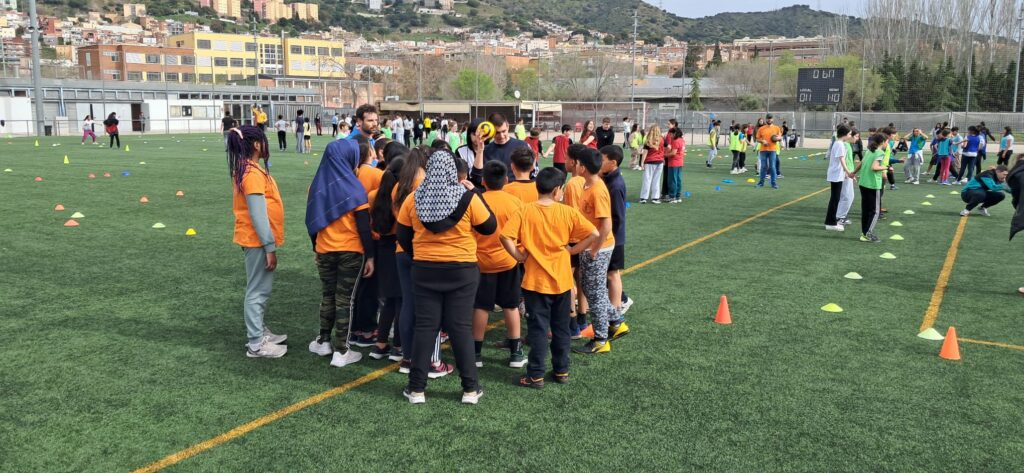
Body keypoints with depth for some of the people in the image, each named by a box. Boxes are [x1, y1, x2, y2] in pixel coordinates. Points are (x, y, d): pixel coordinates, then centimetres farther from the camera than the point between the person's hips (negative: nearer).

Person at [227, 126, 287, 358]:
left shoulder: (247, 170, 11)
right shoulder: (253, 174, -21)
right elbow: (258, 215, -23)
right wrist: (270, 247, -20)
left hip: (256, 239, 10)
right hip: (257, 241, -10)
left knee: (260, 289, 19)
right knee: (258, 290, -2)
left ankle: (260, 332, 31)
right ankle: (256, 344, 6)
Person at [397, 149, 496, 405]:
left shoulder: (414, 199, -3)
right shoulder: (467, 198, -11)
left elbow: (403, 236, 4)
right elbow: (490, 227, 0)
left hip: (424, 270, 2)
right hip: (462, 270, -2)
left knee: (424, 326, 7)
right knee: (461, 327, 4)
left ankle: (416, 388, 12)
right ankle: (470, 388, 10)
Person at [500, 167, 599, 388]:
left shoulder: (525, 211, -9)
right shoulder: (567, 212, -6)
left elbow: (505, 236, -19)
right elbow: (593, 234, -9)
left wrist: (519, 256, -7)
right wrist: (572, 250, 0)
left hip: (535, 281, -1)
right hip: (562, 280, 2)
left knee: (538, 329, 5)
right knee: (561, 328, 15)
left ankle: (536, 375, 9)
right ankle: (561, 371, 24)